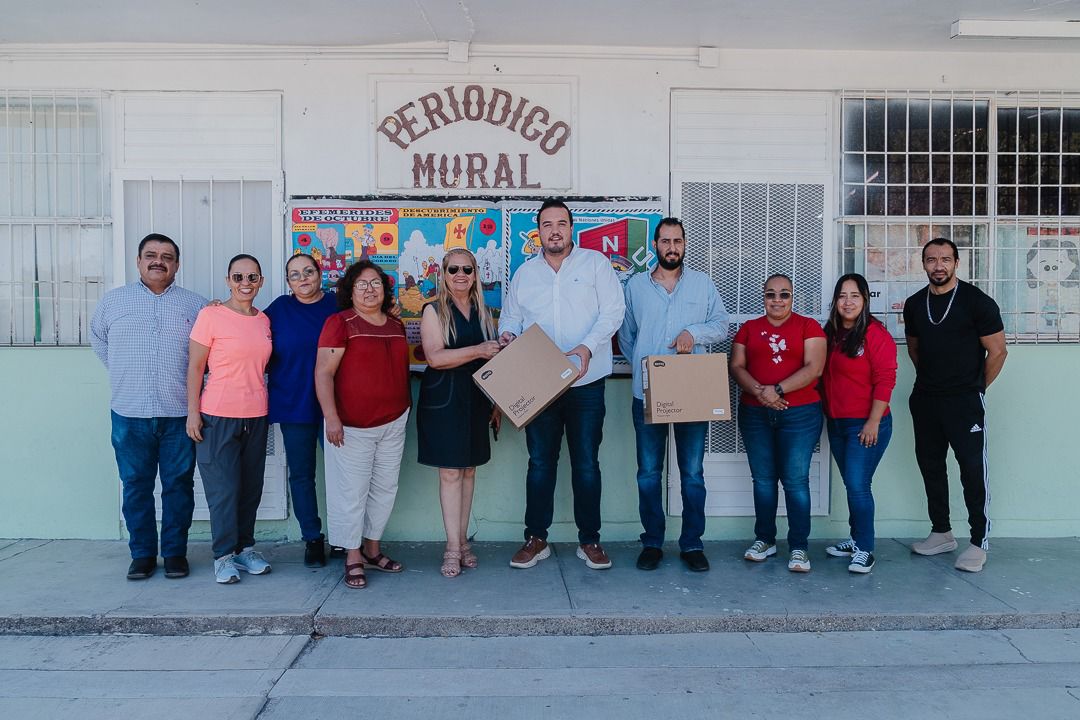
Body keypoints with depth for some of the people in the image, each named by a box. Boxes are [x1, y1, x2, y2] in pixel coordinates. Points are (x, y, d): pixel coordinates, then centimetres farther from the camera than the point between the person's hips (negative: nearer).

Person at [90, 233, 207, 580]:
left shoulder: (195, 304, 6)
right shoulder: (113, 300, 10)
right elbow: (98, 338, 21)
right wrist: (124, 372, 13)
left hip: (179, 414, -1)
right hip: (129, 414, 1)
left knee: (179, 485, 5)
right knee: (136, 486, 7)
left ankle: (175, 552, 16)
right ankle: (142, 553, 18)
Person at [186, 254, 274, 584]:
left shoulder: (264, 320, 9)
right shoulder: (211, 315, -6)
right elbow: (195, 368, -5)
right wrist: (193, 412, -9)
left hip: (256, 416, 5)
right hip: (218, 416, -5)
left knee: (251, 487, 11)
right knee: (224, 488, 0)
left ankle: (245, 547, 25)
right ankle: (224, 555, 13)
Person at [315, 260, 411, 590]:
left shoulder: (396, 326, 10)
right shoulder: (340, 323, -8)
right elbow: (323, 372, -12)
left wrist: (405, 408, 19)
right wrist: (331, 418, -18)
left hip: (393, 422, 6)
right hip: (352, 426, -6)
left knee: (385, 488, 13)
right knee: (352, 491, 1)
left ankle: (373, 549, 29)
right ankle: (353, 557, 16)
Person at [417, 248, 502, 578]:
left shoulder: (483, 312, 12)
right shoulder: (434, 310, -1)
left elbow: (494, 360, 16)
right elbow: (435, 357, -14)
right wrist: (477, 350, -22)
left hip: (476, 399, 4)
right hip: (443, 400, -4)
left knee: (469, 469, 8)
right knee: (449, 472, -3)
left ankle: (462, 541, 17)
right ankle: (453, 547, 4)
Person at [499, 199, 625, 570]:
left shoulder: (595, 263, 2)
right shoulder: (524, 273, 13)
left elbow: (612, 311, -6)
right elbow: (510, 316, 17)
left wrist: (587, 347, -20)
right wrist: (508, 333, -7)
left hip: (586, 382, -2)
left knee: (586, 464, 4)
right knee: (540, 463, 9)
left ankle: (589, 540, 17)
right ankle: (536, 539, 20)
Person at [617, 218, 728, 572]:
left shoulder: (702, 283, 8)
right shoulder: (635, 285, 9)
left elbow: (721, 324, 6)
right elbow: (625, 336, 14)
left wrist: (694, 333, -13)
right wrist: (643, 367, 3)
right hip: (647, 394, 1)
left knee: (692, 473, 5)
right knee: (648, 473, 6)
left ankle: (692, 544, 16)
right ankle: (652, 543, 17)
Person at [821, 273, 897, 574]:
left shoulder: (875, 334, -10)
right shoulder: (830, 333, 10)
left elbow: (885, 381, -14)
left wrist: (873, 422, -16)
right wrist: (826, 413, 11)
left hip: (866, 425, -7)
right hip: (836, 423, 7)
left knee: (857, 485, -8)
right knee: (852, 484, 15)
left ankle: (865, 550, 4)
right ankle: (855, 540, 26)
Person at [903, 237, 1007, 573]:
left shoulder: (976, 302, -8)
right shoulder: (915, 304, 7)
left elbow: (997, 351, -4)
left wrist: (976, 388, 3)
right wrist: (931, 379, 15)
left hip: (964, 402, -5)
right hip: (924, 399, 6)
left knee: (973, 470, -4)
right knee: (930, 466, 12)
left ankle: (979, 543, 7)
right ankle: (941, 533, 25)